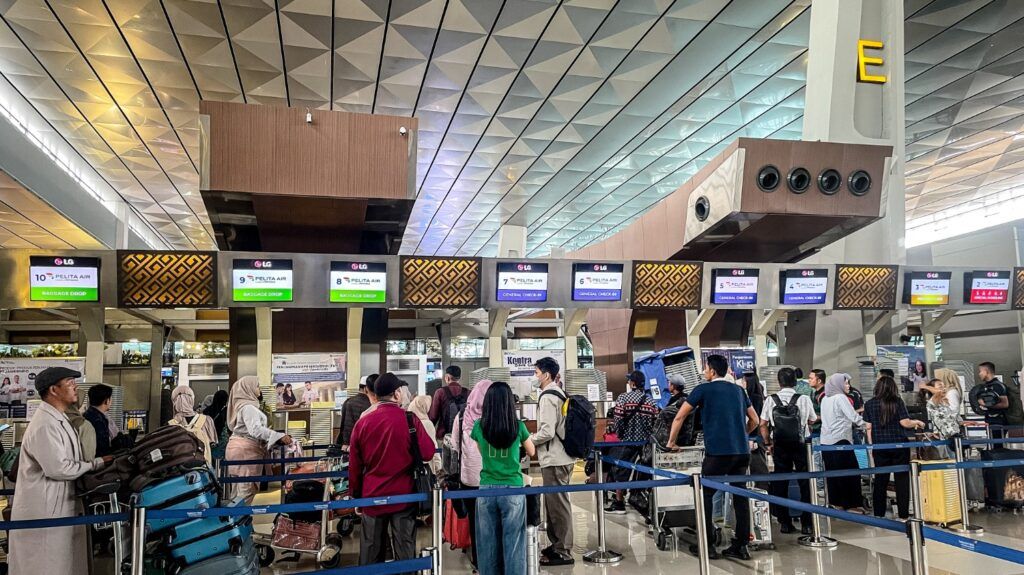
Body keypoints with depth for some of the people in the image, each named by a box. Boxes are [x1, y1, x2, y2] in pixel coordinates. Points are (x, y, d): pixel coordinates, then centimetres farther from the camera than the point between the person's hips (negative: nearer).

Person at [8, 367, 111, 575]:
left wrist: (98, 462, 3)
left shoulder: (57, 419, 12)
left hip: (56, 507, 10)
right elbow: (59, 468, -24)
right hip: (43, 512, -10)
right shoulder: (44, 425, -21)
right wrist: (97, 464, -15)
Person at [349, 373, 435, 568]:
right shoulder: (410, 420, -11)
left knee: (370, 552, 14)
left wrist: (356, 496, 15)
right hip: (404, 496, -3)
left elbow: (354, 465, 3)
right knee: (405, 550, 6)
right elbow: (428, 454, -7)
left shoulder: (362, 422, -2)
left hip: (372, 497, 3)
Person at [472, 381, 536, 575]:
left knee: (488, 541, 11)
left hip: (487, 489, 1)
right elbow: (531, 452, 11)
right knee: (513, 541, 6)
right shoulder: (518, 426, -7)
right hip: (513, 489, -1)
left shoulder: (479, 426, -3)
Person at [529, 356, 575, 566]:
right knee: (554, 502, 17)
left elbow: (547, 432, -23)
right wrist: (532, 438, 16)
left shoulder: (547, 397, -17)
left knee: (557, 504, -2)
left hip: (554, 459, -10)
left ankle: (563, 552, 6)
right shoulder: (558, 393, 13)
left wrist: (526, 440, -8)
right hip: (559, 456, 10)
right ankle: (556, 544, 27)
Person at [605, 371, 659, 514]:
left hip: (627, 440, -4)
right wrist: (647, 435, 12)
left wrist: (620, 434, 0)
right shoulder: (651, 401, 4)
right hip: (645, 442, 4)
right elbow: (655, 421, 1)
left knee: (620, 470, 5)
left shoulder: (624, 398, -9)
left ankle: (619, 504, 8)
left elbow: (617, 420, -14)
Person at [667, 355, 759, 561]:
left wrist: (671, 441, 16)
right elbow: (754, 421, 22)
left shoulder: (703, 389, 2)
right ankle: (741, 546, 13)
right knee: (741, 496, 10)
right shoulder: (738, 390, 15)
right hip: (742, 451, 5)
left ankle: (708, 546, 7)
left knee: (705, 496, 6)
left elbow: (680, 417, 4)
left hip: (717, 452, -5)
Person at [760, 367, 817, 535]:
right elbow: (812, 421, 7)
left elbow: (763, 425, -2)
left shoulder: (771, 400, -5)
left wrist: (768, 443, 11)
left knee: (780, 485, 9)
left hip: (779, 446, 1)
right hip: (801, 444, -1)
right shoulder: (804, 399, -8)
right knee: (805, 484, 8)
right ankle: (807, 524, 10)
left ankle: (784, 523, 14)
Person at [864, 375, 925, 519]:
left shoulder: (869, 404, 1)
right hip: (899, 444, -2)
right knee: (902, 478, 6)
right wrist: (917, 423, 11)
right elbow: (905, 423, -9)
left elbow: (868, 427, 3)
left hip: (880, 446, 2)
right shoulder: (897, 401, -4)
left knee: (880, 480, 8)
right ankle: (903, 514, 7)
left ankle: (878, 514, 12)